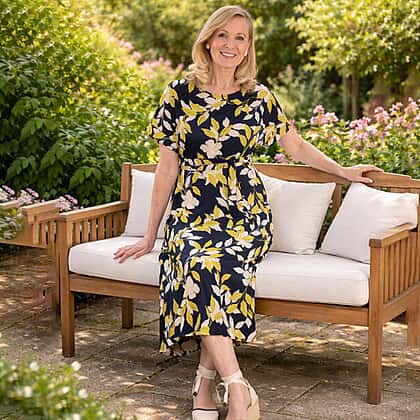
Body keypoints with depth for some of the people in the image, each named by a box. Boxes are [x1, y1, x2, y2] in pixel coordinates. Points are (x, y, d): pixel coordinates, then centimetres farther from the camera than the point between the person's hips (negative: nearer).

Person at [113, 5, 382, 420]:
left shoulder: (259, 98, 6)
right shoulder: (179, 95, 4)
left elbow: (297, 147, 22)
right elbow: (167, 167, 7)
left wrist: (344, 171, 24)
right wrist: (150, 237, 7)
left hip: (246, 214, 0)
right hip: (192, 213, 0)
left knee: (214, 263, -34)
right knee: (197, 263, -34)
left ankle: (206, 380, -23)